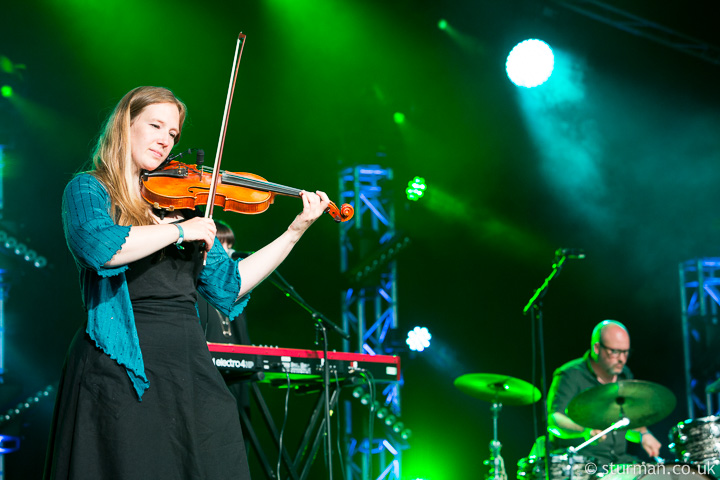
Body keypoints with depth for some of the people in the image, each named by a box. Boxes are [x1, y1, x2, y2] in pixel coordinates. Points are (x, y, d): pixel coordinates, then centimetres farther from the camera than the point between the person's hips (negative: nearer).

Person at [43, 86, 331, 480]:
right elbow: (99, 247, -21)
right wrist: (180, 230, -12)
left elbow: (228, 286, 15)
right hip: (121, 369, -5)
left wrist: (294, 232, 9)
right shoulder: (89, 189, 3)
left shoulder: (183, 202, 18)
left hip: (192, 366, 5)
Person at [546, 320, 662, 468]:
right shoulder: (571, 376, -8)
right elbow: (553, 418, -21)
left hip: (620, 459, 7)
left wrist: (643, 435, 4)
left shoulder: (625, 375, 15)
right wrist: (585, 430, -39)